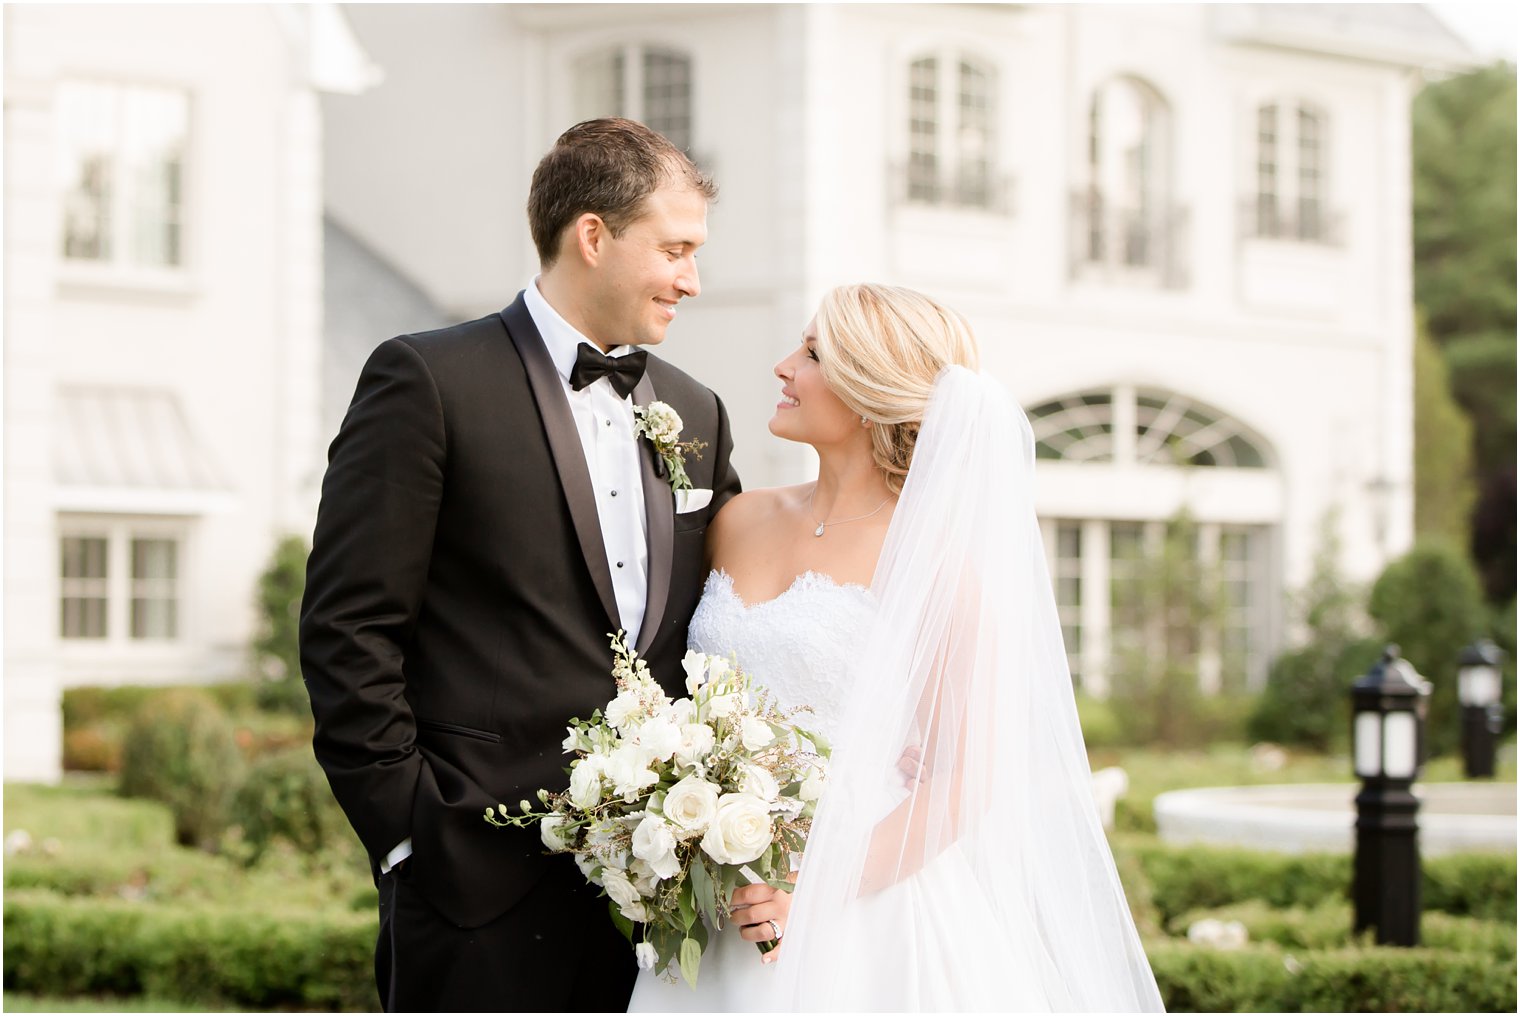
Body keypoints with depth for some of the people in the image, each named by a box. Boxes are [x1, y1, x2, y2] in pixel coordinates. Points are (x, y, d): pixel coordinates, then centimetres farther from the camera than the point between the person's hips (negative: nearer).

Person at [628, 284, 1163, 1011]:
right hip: (736, 912, 5)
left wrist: (823, 888, -19)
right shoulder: (740, 524, 8)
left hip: (869, 916, -5)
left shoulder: (937, 558, -9)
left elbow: (969, 778, -11)